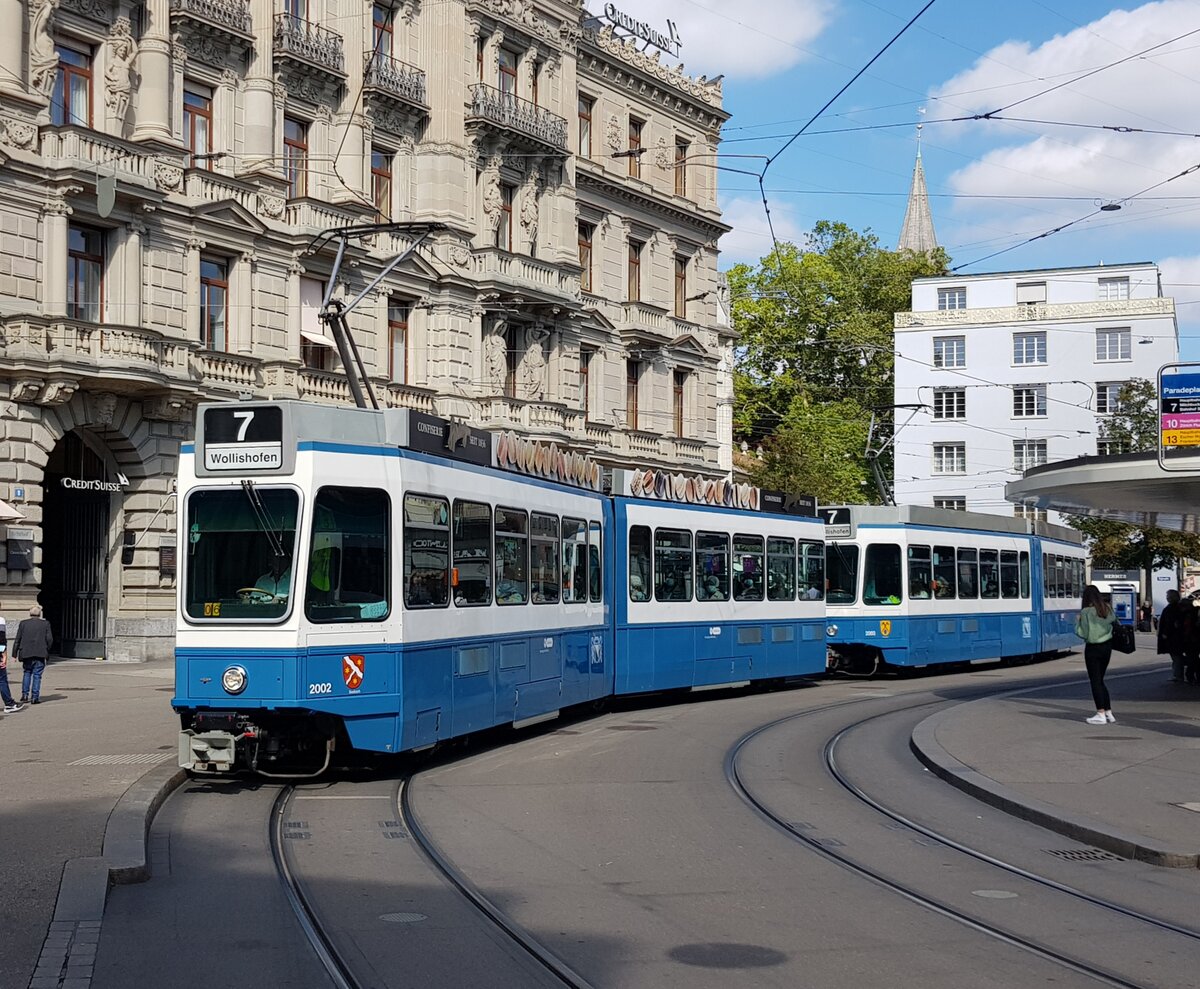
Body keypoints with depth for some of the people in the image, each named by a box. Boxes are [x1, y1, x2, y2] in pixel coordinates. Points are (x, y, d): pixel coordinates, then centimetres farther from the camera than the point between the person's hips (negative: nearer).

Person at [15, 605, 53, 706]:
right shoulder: (45, 624, 2)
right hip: (40, 654, -1)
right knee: (37, 675, 2)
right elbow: (50, 639, -3)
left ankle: (25, 695, 10)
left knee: (26, 673, 16)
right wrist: (47, 650, 11)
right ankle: (35, 697, -2)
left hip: (26, 653, 1)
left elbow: (17, 640, 3)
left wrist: (15, 653, 6)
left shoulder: (23, 623, 4)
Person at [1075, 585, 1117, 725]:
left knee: (1095, 681, 1)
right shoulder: (1108, 610, 3)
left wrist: (1077, 621, 0)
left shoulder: (1086, 612, -14)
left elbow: (1083, 633, -15)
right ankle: (1108, 712, 16)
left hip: (1093, 648, -6)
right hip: (1107, 646, 6)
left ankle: (1101, 714, 0)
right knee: (1100, 680, 16)